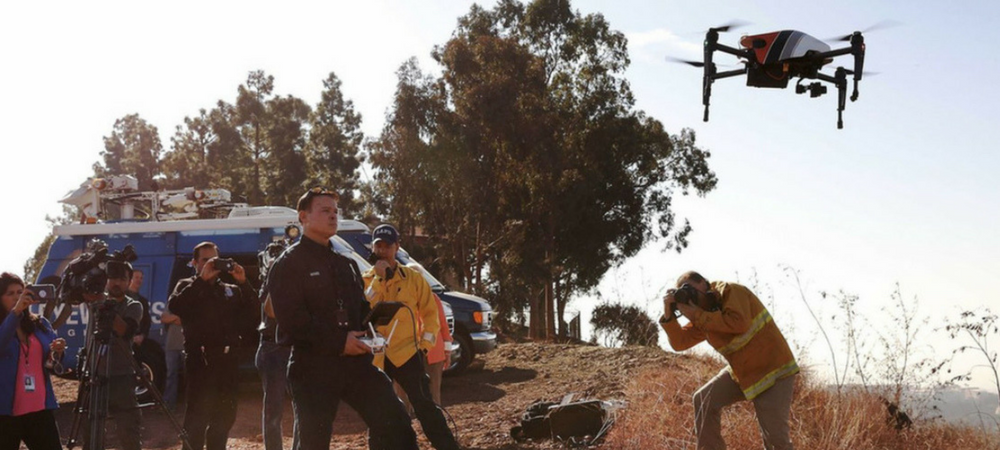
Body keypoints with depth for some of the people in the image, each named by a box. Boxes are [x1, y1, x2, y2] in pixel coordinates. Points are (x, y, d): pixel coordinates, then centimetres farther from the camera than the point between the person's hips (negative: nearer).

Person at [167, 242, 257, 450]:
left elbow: (251, 311, 4)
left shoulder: (231, 290, 19)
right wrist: (201, 280, -16)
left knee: (225, 414, 9)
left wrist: (243, 283, -8)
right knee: (197, 414, -9)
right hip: (199, 358, -4)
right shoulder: (187, 286, 9)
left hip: (227, 357, 4)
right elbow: (174, 306, -13)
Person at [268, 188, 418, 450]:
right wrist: (338, 341, -18)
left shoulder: (345, 262, 18)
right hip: (312, 367, -5)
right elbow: (291, 320, -15)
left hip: (354, 361, 6)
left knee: (394, 421, -4)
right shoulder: (288, 264, -4)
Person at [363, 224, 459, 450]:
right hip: (376, 356, 2)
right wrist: (378, 279, -17)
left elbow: (430, 312, 7)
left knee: (425, 407, -12)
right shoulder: (365, 280, 4)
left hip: (407, 352, -2)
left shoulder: (412, 277, 2)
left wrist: (425, 343, -2)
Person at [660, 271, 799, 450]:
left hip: (774, 370, -8)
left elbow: (739, 323, -31)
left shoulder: (731, 292, -14)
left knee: (774, 435, -12)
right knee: (704, 401, 2)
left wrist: (697, 315, -25)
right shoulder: (702, 318, 8)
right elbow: (680, 342, 6)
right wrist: (669, 315, -9)